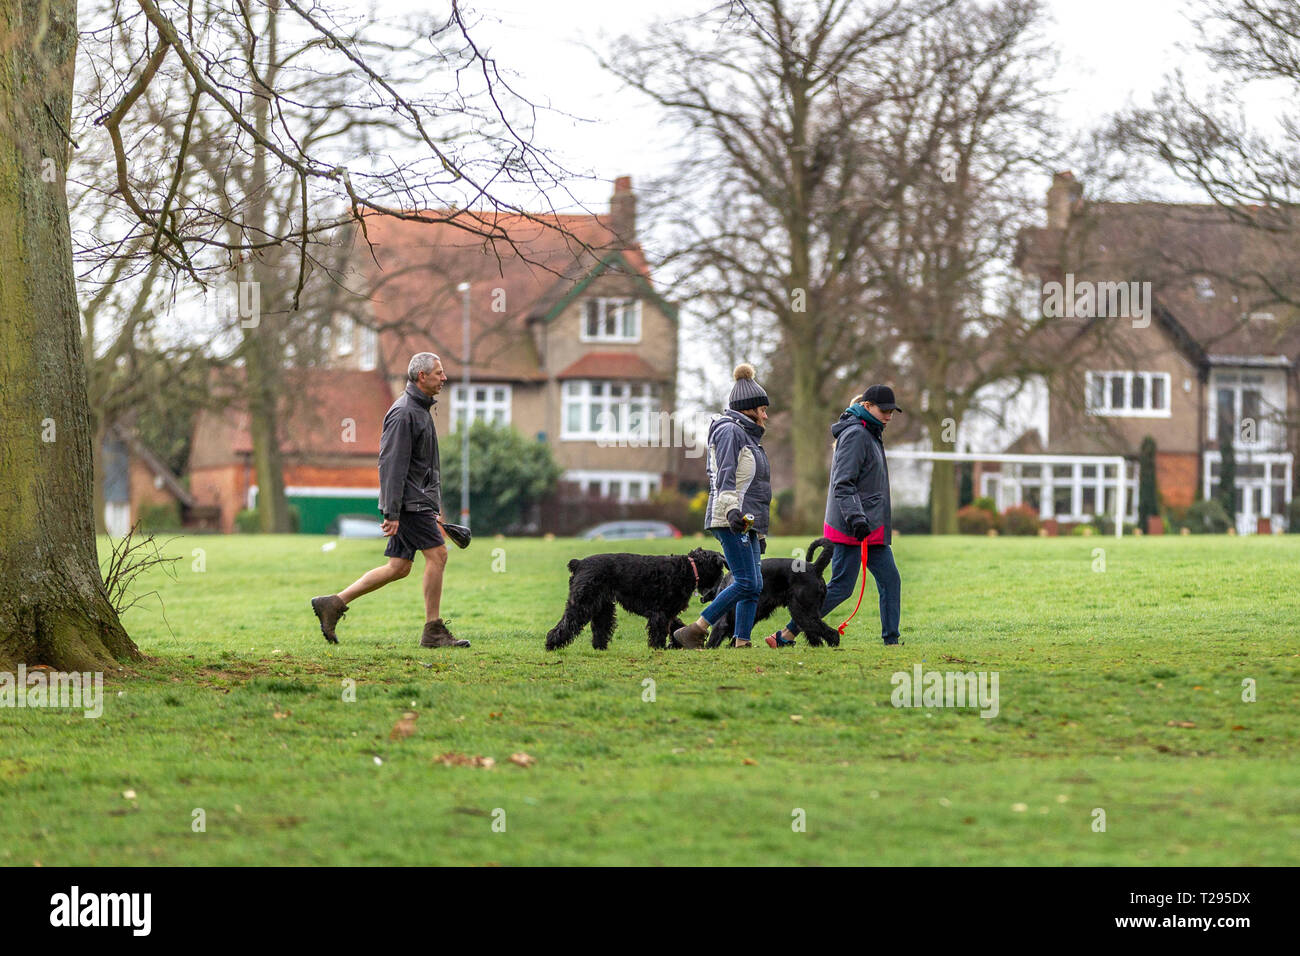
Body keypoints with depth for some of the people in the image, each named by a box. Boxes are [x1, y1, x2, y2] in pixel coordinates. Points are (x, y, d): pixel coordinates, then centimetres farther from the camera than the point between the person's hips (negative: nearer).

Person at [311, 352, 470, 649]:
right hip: (408, 501, -10)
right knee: (437, 553, -10)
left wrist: (435, 507, 25)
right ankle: (433, 631, -6)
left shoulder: (421, 409, 19)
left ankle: (333, 604, 11)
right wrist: (392, 512, -23)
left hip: (419, 499, 10)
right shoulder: (403, 413, -14)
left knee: (398, 567, 7)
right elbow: (391, 464, -19)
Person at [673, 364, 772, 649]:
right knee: (746, 581, -15)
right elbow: (725, 475, -18)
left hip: (745, 522, 10)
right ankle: (694, 631, -15)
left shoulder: (748, 436, 26)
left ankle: (742, 642, -1)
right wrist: (731, 509, -32)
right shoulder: (729, 431, -4)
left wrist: (759, 532, 29)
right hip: (730, 520, -10)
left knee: (754, 586, 2)